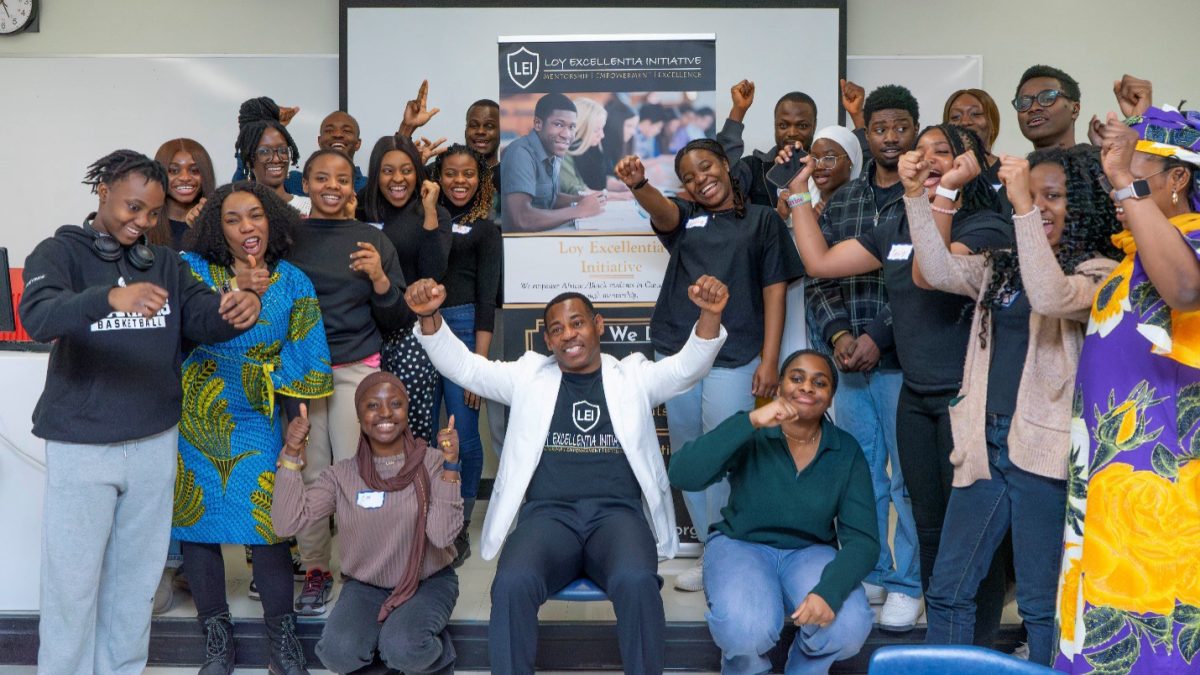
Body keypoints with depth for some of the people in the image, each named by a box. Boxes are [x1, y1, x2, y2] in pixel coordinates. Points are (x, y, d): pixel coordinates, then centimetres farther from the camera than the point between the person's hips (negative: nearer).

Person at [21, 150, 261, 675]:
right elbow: (37, 317, -24)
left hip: (155, 442, 4)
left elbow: (204, 320, -4)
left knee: (136, 577, 14)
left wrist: (238, 311, -29)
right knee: (73, 581, 4)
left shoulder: (164, 262, 9)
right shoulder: (60, 252, -4)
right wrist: (111, 297, -43)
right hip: (81, 446, -4)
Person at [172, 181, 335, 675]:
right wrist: (233, 289, -25)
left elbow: (304, 364, 2)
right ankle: (216, 632, 23)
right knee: (196, 519, 6)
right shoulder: (192, 268, 0)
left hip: (256, 421, -1)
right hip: (194, 419, 1)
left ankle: (281, 630, 13)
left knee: (266, 520, -6)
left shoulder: (292, 282, 2)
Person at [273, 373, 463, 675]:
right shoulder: (343, 475, -3)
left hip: (428, 582, -2)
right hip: (365, 586, 2)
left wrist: (450, 467, -27)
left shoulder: (432, 463, -9)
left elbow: (442, 535, -20)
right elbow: (286, 523, -12)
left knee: (402, 649, -30)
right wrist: (292, 454, -19)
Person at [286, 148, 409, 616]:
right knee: (310, 471, 0)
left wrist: (379, 277, -12)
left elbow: (396, 313, 6)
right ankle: (316, 569, 13)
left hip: (357, 368, 0)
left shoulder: (373, 240, 7)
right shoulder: (288, 237, 6)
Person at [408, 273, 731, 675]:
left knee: (636, 581, -34)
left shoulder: (633, 376, 17)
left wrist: (710, 314, -17)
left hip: (617, 513, 0)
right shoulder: (529, 377, 18)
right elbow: (463, 366, 11)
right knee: (513, 584, -32)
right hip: (548, 514, 1)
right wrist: (430, 316, -7)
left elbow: (689, 367, 3)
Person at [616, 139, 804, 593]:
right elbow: (659, 210, -11)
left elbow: (774, 291, 3)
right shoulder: (684, 217, 14)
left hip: (735, 356, -4)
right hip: (677, 351, 4)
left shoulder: (762, 220, 8)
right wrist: (638, 184, -34)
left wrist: (769, 360, -5)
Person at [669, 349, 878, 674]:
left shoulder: (846, 452, -5)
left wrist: (830, 590, -30)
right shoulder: (751, 437, -13)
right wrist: (750, 421, -36)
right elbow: (682, 475, -29)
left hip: (810, 553, 2)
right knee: (747, 629, -33)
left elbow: (862, 539, -10)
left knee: (849, 628, -28)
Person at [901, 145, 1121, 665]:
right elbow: (940, 271, 3)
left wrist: (1024, 208, -28)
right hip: (985, 443, 6)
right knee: (947, 592, 11)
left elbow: (1051, 298, -26)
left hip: (1042, 448, -6)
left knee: (1042, 603, 5)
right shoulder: (1004, 263, 13)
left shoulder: (1100, 272, -6)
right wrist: (916, 195, -5)